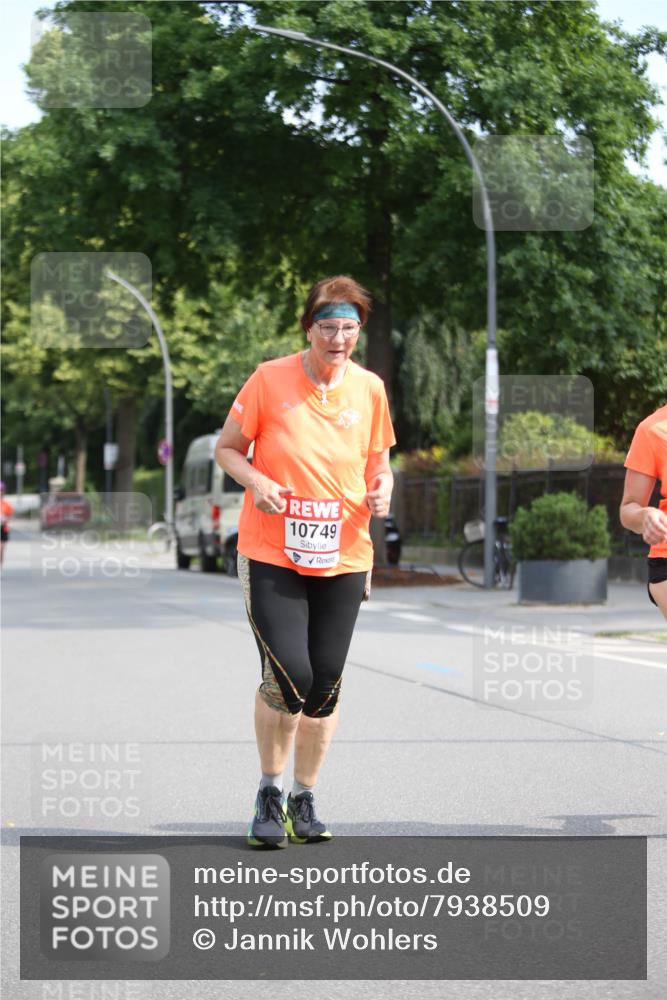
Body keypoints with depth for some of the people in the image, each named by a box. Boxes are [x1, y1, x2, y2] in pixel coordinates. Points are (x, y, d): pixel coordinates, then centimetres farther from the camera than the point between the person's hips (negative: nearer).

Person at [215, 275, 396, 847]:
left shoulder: (370, 389, 4)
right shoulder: (270, 379, -6)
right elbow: (227, 448, 3)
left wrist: (382, 489, -6)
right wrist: (255, 480, -16)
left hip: (344, 558, 3)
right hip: (271, 556, -3)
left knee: (326, 685, 3)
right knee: (287, 674, -14)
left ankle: (305, 799, 22)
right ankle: (270, 792, 8)